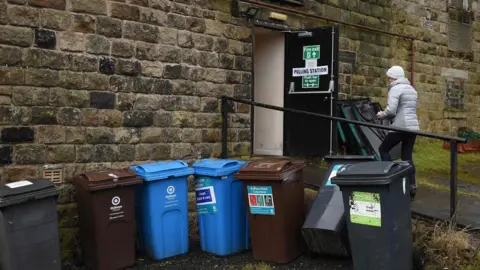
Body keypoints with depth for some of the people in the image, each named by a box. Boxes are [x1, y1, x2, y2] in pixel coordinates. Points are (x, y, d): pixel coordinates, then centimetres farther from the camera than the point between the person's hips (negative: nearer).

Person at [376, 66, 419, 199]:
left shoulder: (395, 89, -8)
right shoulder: (412, 89, 20)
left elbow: (391, 111, -18)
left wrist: (381, 115, 2)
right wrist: (385, 114, 19)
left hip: (401, 127, -8)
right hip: (413, 126, 8)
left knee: (383, 149, 10)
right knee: (407, 157, 11)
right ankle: (412, 186, 7)